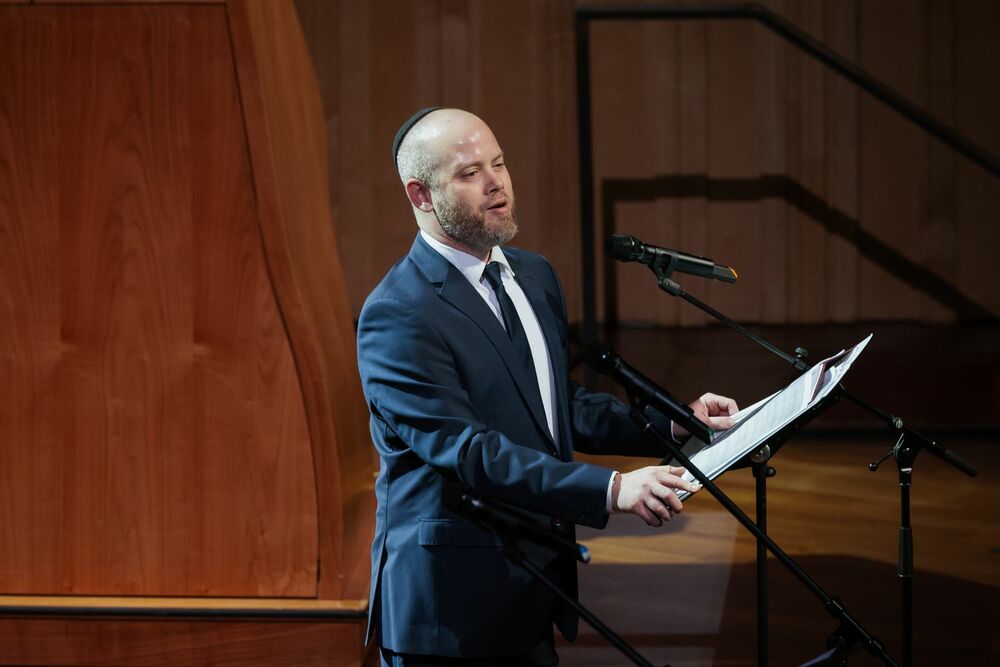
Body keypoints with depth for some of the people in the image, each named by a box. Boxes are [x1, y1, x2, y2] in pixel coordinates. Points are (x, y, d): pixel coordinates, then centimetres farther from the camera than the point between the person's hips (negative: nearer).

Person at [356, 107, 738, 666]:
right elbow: (465, 449, -25)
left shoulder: (535, 276, 11)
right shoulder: (397, 316, -17)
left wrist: (673, 423, 5)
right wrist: (612, 490, -32)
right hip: (453, 603, -7)